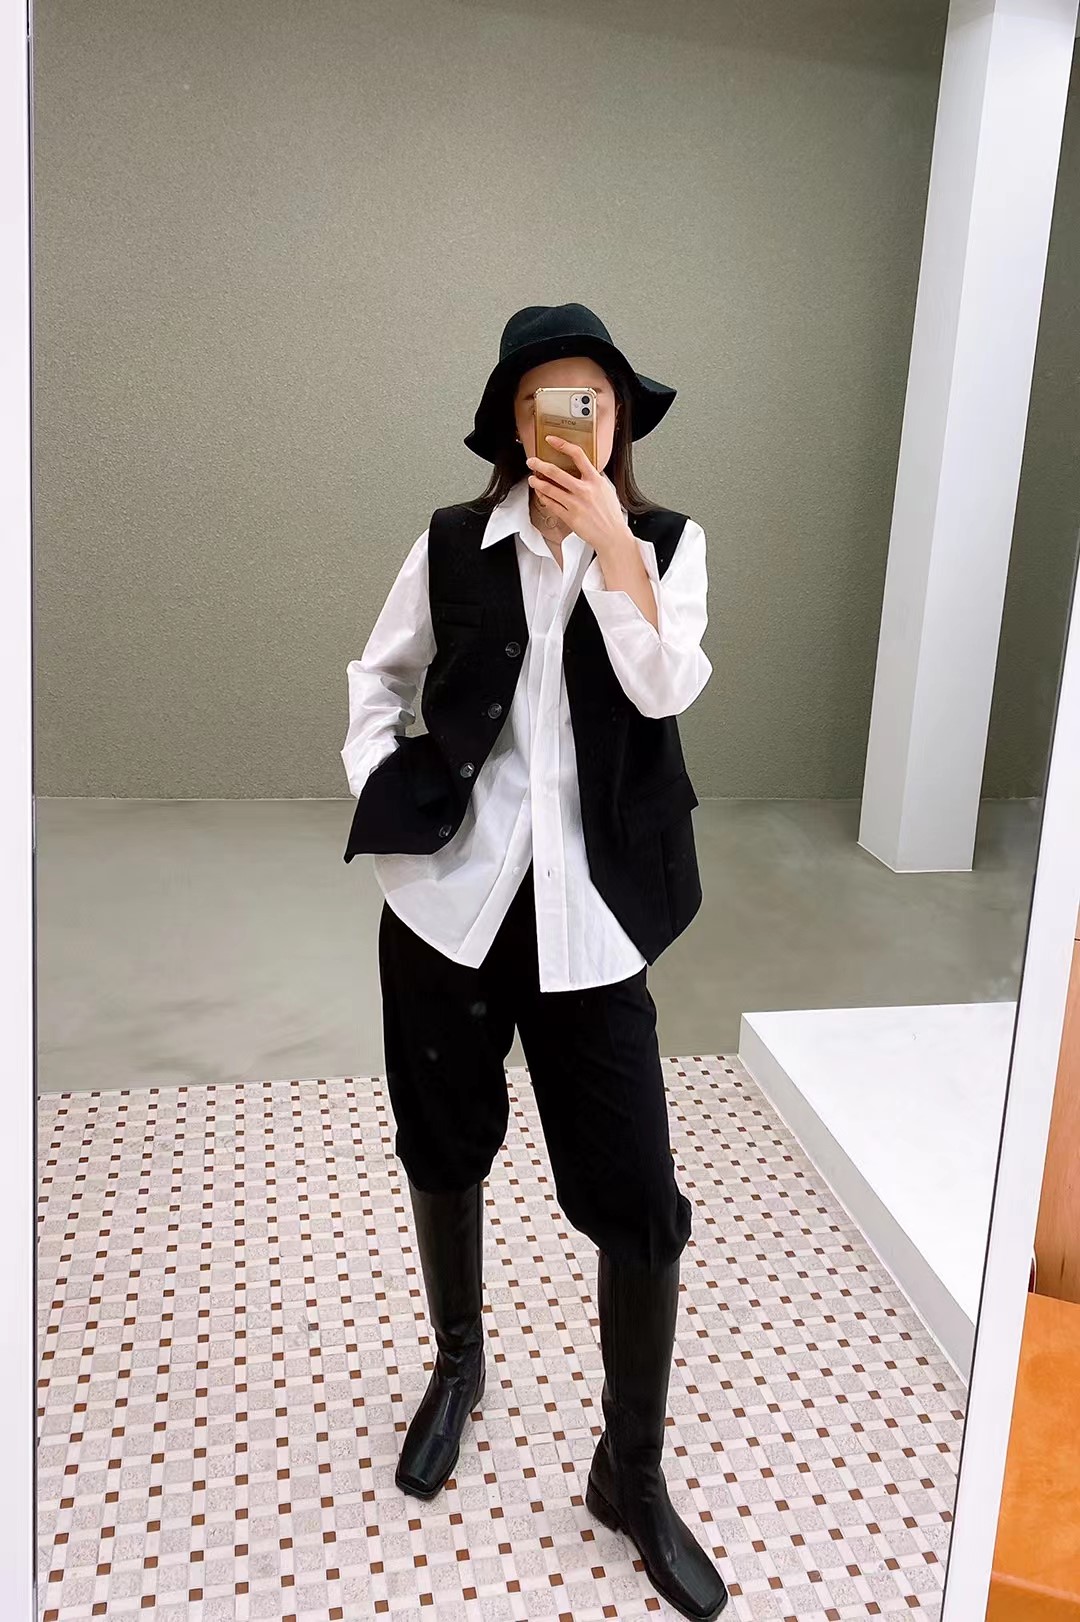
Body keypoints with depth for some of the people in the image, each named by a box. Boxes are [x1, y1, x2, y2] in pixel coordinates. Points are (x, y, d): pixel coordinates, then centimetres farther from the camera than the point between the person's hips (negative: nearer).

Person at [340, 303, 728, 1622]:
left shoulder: (666, 541, 2)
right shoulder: (452, 543, 3)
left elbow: (667, 690, -13)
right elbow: (379, 674, 15)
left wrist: (608, 543, -20)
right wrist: (379, 783, 0)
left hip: (586, 907, -1)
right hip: (446, 887, 2)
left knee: (637, 1197, -2)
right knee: (443, 1145, 17)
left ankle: (631, 1475, 20)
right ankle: (457, 1360, 45)